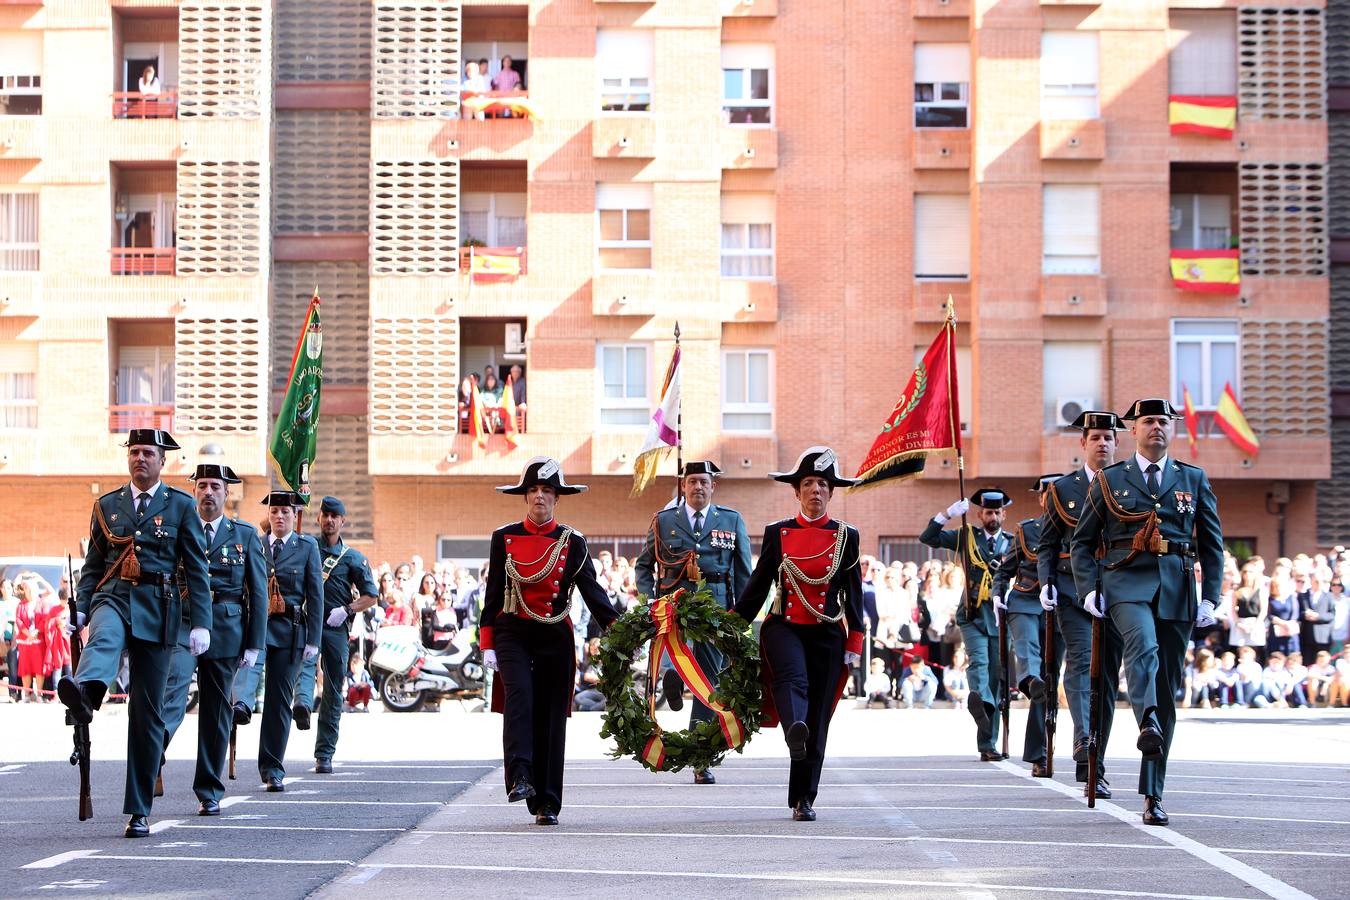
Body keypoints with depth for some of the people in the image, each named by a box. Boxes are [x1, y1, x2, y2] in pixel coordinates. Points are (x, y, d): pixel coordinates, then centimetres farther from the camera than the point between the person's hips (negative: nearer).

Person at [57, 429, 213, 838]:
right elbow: (93, 565, 17)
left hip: (157, 609, -1)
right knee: (103, 639, -38)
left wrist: (201, 624, -5)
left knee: (147, 712, 0)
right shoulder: (107, 505, 14)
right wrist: (80, 609, 2)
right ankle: (84, 694, -72)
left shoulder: (181, 506, 7)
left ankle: (139, 811, 5)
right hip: (113, 597, 1)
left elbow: (197, 570, 4)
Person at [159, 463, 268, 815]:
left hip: (226, 631, 1)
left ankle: (209, 792, 16)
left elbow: (259, 593, 8)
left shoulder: (245, 535, 9)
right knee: (172, 689, -25)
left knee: (216, 713, 7)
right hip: (181, 627, -1)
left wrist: (254, 644, 1)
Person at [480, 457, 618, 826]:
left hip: (555, 638, 1)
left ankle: (547, 804, 7)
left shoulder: (572, 542, 3)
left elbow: (591, 590, -1)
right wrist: (487, 645, 2)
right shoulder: (504, 538, 4)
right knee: (519, 696, -25)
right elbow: (493, 592, 6)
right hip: (513, 633, -1)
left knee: (551, 716, 1)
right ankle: (520, 778, -35)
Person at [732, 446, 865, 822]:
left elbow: (853, 593, 7)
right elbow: (758, 584, 9)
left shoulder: (846, 536, 6)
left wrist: (855, 644, 3)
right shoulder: (777, 533, 5)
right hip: (784, 626, -1)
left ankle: (803, 798, 7)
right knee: (792, 678, -33)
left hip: (828, 633, 1)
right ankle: (795, 731, -61)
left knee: (818, 718, 0)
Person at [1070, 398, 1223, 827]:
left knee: (1167, 691, 2)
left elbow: (1212, 543, 15)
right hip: (1127, 584, -2)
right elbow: (1083, 541, 12)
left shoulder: (1194, 479, 15)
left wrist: (1209, 598, 4)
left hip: (1177, 590, 2)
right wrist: (1088, 590, -2)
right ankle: (1148, 724, -57)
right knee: (1143, 645, -35)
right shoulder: (1108, 480, 11)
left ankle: (1153, 794, 6)